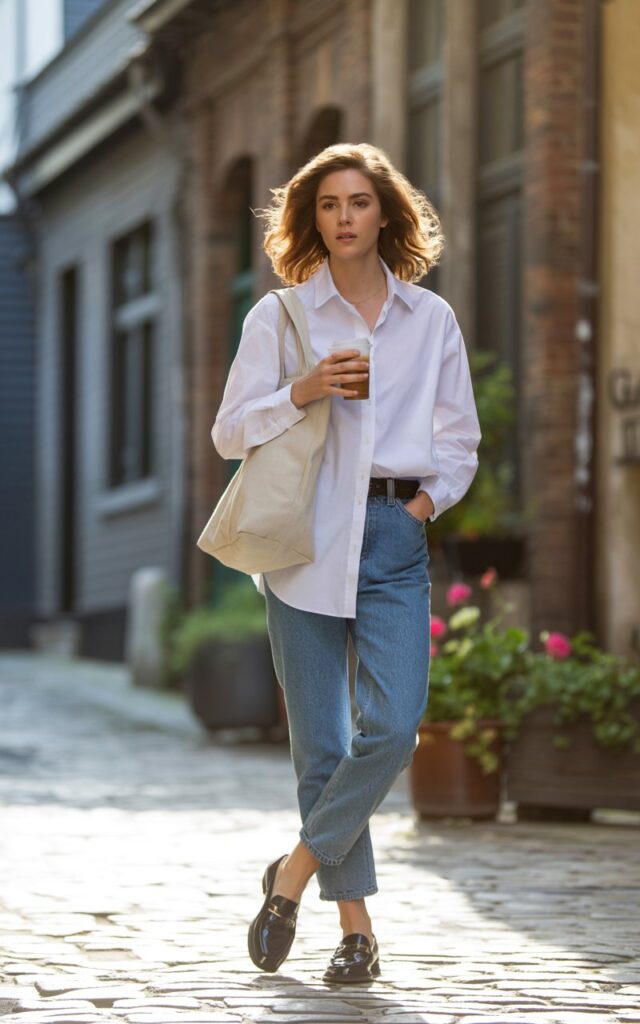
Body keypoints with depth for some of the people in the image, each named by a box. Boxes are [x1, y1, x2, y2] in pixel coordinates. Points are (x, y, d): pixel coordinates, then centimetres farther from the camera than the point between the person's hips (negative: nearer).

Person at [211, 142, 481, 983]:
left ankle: (295, 873, 5)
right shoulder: (279, 316, 7)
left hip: (395, 536, 1)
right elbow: (231, 431, 5)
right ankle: (355, 923, 12)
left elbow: (459, 440, 17)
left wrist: (430, 497, -1)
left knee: (392, 726, -15)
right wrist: (303, 393, -10)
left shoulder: (431, 320, 11)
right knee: (322, 742, 0)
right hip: (304, 536, -1)